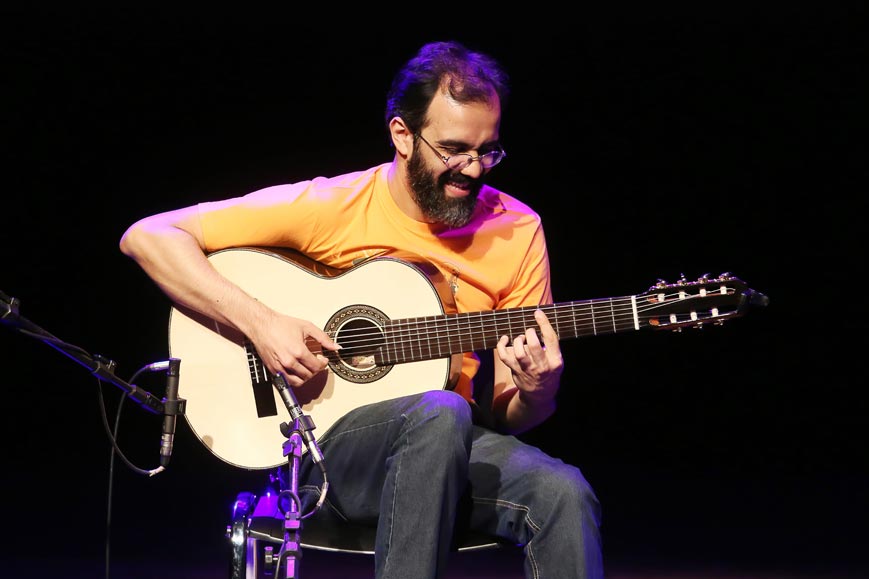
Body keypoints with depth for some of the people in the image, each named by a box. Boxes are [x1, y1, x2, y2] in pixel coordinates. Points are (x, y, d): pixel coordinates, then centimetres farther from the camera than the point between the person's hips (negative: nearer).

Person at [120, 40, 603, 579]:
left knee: (564, 494, -29)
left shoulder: (518, 230, 2)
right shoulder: (330, 206, -7)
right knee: (441, 412, -37)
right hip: (328, 438, -3)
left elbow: (504, 414, 8)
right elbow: (147, 237, -9)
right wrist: (261, 323, -19)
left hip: (449, 443, 3)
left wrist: (535, 393, -17)